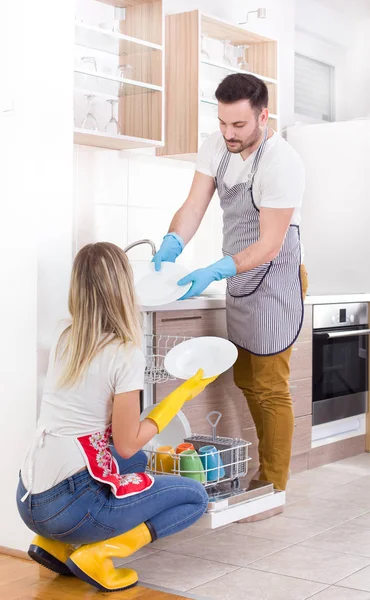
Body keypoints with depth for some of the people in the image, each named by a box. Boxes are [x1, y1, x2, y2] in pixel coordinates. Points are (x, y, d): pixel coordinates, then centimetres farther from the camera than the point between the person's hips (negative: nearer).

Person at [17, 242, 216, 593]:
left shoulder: (64, 341, 6)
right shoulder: (125, 354, -14)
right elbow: (127, 444, -10)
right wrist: (183, 393, -2)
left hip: (28, 500, 7)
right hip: (68, 506, -7)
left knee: (137, 461, 32)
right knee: (195, 497, 10)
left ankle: (54, 544, 17)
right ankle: (97, 554, -6)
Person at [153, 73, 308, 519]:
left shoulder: (282, 164, -24)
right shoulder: (216, 147, -1)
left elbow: (269, 246, -25)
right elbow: (194, 206, -5)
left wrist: (214, 272, -36)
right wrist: (172, 243, -25)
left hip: (273, 280, -8)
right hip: (238, 278, 8)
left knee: (269, 388, -1)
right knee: (245, 380, 18)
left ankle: (273, 488, 13)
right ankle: (268, 462, 35)